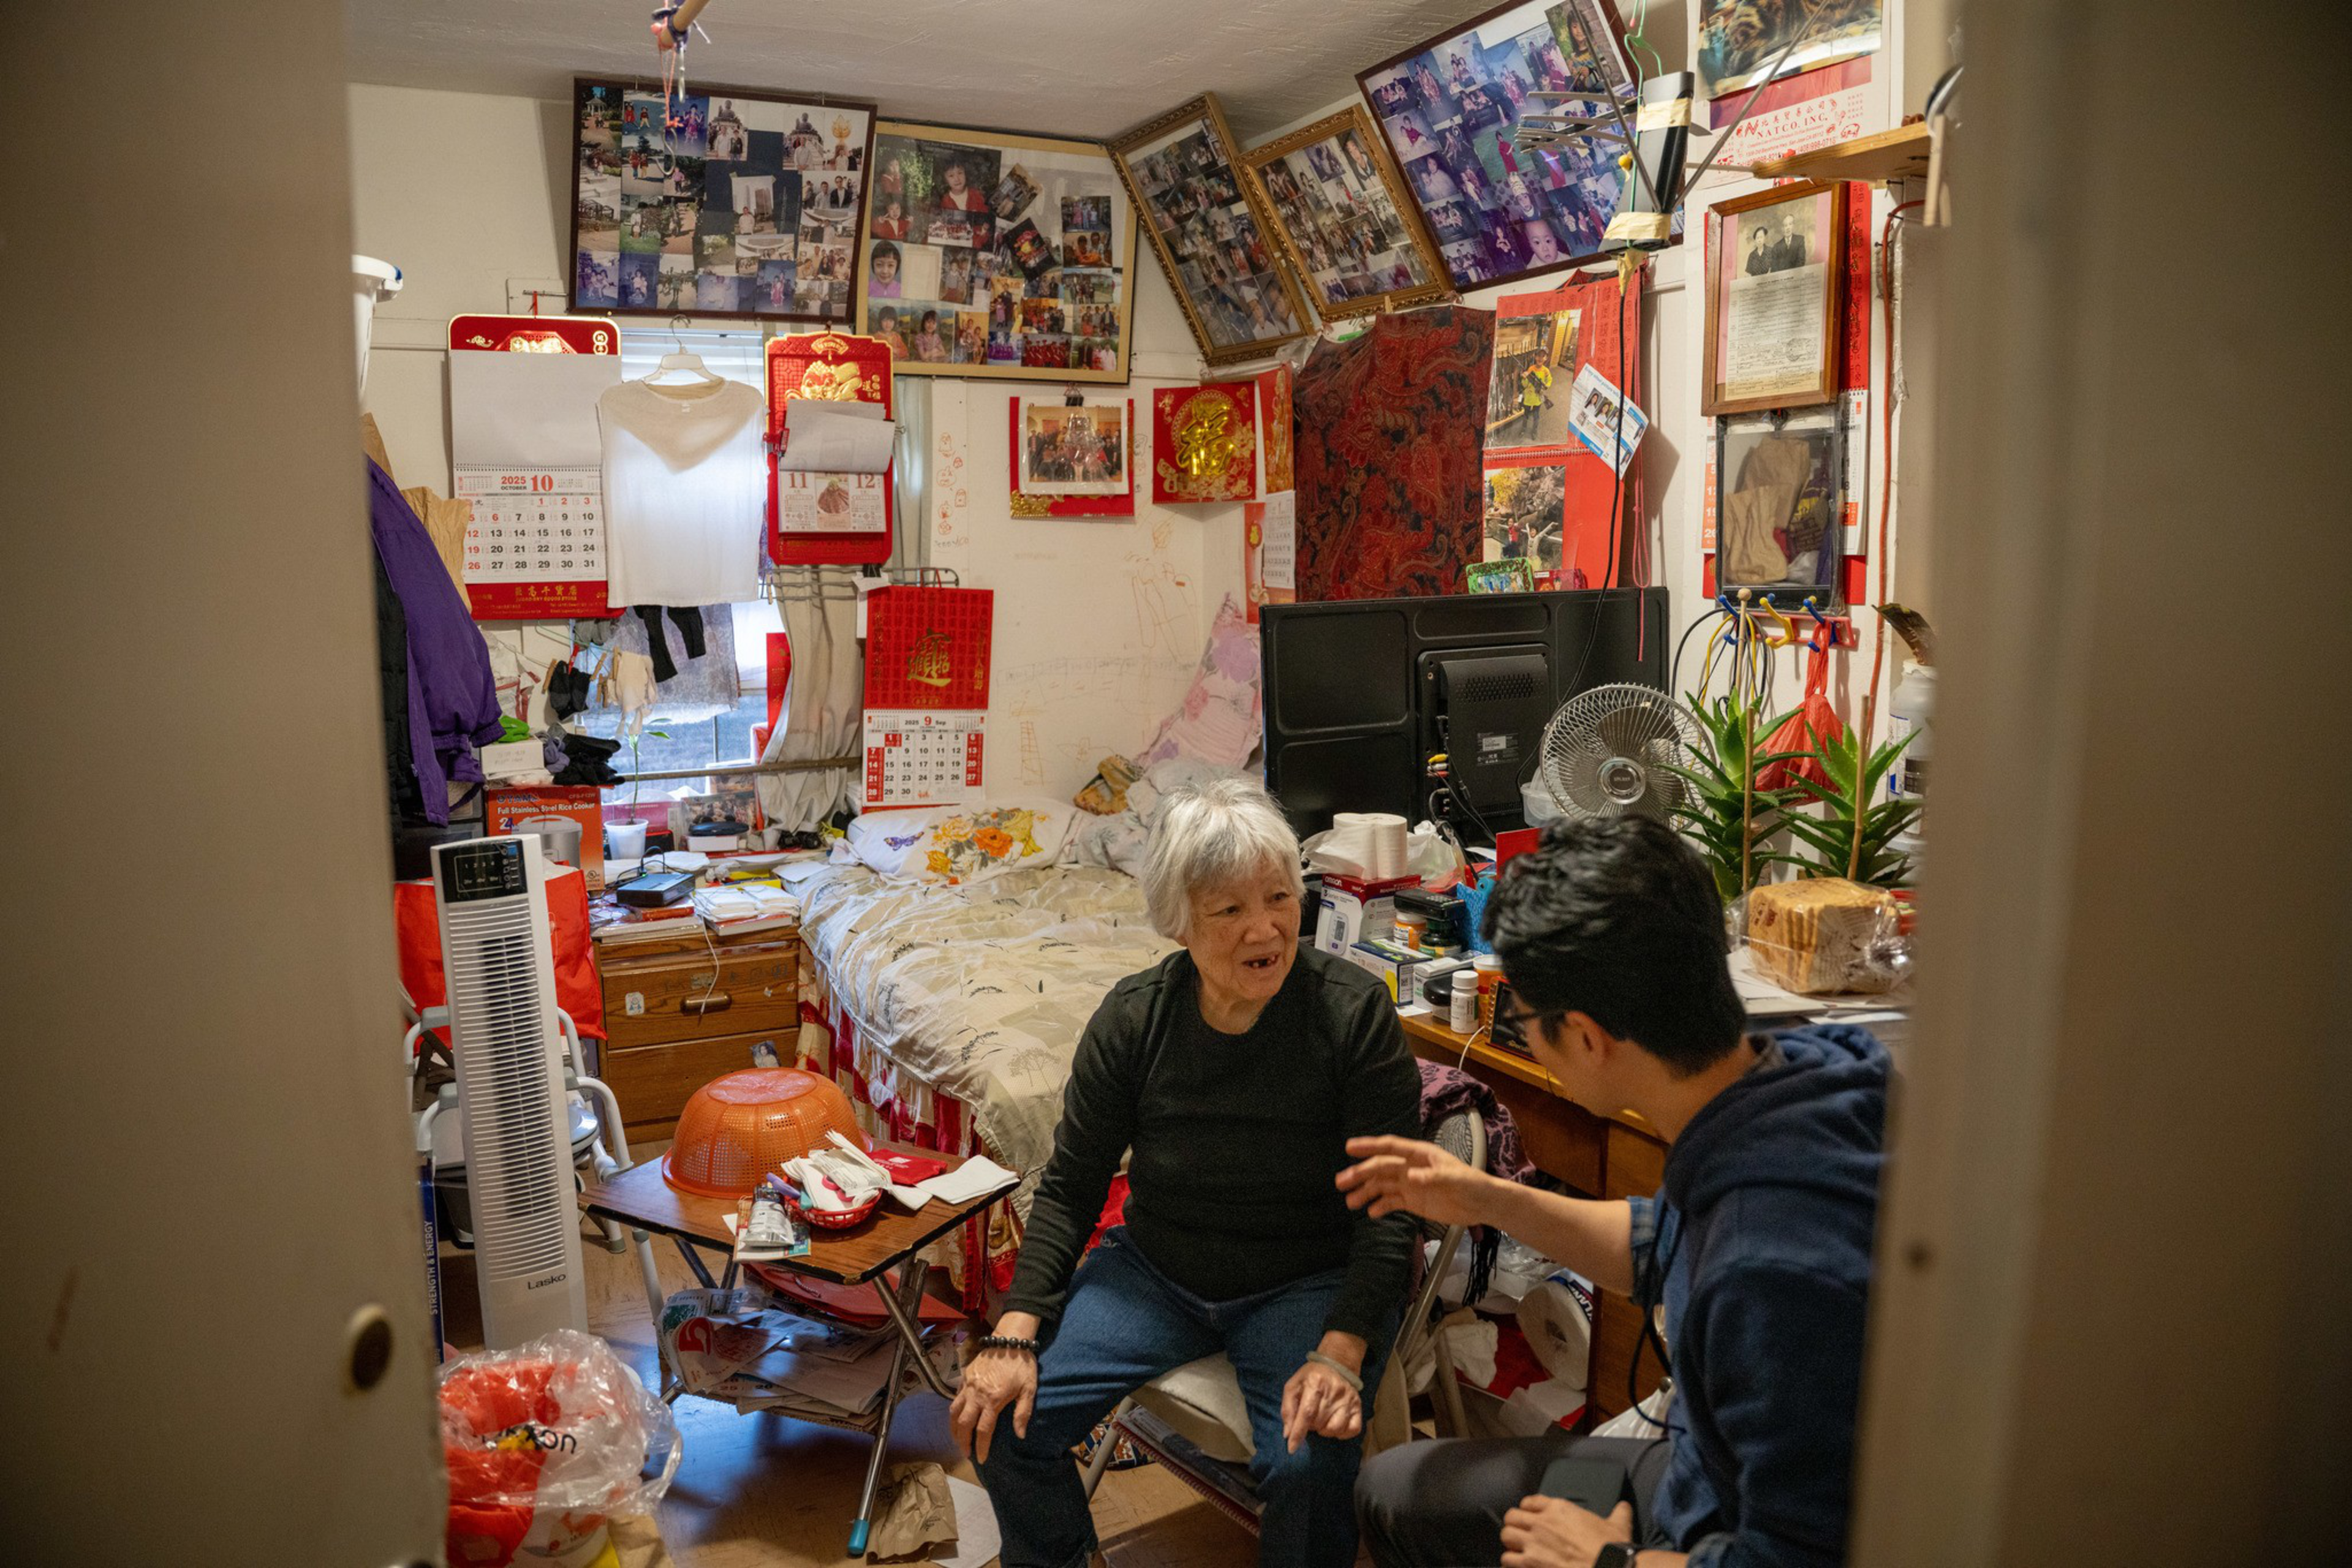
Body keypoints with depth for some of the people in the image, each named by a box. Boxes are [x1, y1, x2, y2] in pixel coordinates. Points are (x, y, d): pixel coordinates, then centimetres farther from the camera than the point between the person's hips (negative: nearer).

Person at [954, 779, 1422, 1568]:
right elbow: (1069, 1188, -1)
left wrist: (1341, 1351, -25)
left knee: (1307, 1467, -29)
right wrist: (1015, 1333, -12)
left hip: (1308, 1281, -3)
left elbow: (1390, 1210, -13)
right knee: (1000, 1419, -10)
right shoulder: (1134, 1016, -9)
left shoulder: (1354, 1012, -17)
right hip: (1156, 1268, 3)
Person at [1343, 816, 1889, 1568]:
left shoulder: (1778, 1269, -39)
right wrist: (1488, 1201, 5)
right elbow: (1662, 1252, 10)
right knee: (1393, 1489, 15)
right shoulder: (1780, 1069, -10)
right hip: (1694, 1472, 8)